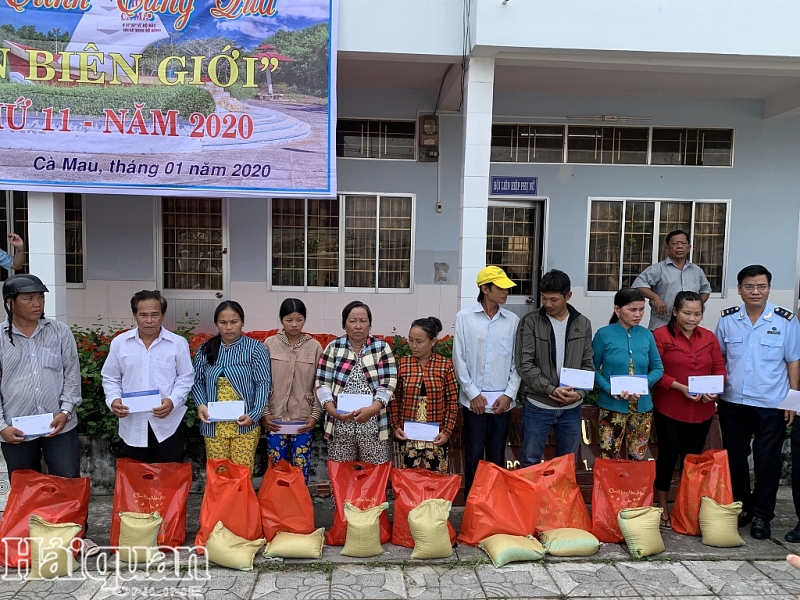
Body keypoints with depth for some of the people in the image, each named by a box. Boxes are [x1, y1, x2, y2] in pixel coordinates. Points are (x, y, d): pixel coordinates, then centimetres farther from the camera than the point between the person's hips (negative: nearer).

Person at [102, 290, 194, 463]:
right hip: (131, 426, 2)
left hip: (168, 424, -1)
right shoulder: (119, 342, 4)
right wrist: (113, 399, -9)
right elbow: (111, 378, 10)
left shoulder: (178, 343, -1)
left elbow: (186, 378, 1)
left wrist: (173, 401, -15)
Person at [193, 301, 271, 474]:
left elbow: (263, 383, -5)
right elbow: (197, 381, 10)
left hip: (244, 423, -2)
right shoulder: (206, 349, 8)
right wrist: (200, 404, -7)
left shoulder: (255, 348, -2)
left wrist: (254, 415, -15)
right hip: (213, 424, 3)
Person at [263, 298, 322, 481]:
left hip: (303, 419, 0)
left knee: (300, 470, 6)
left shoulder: (314, 346, -1)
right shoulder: (270, 344, -1)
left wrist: (315, 415, -5)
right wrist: (264, 413, -4)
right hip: (275, 418, 0)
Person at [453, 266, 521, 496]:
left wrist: (509, 394, -5)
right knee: (473, 456, 6)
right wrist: (472, 393, -8)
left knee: (497, 457, 11)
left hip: (502, 401, 2)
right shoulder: (465, 317, -2)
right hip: (474, 400, -2)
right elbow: (459, 359, -3)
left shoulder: (513, 321, 4)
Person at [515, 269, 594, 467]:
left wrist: (580, 393, -11)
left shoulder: (583, 324, 3)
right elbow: (524, 365, -11)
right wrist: (551, 389, -19)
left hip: (572, 408, 3)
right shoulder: (530, 322, -7)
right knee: (530, 463, 7)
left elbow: (588, 365, 5)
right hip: (538, 406, -2)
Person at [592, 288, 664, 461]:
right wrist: (610, 389, -20)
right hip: (612, 407, -3)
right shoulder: (604, 334, -8)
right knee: (608, 460, 3)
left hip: (642, 407, 3)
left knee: (638, 460, 14)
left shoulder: (646, 335, 2)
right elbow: (593, 369, -6)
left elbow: (658, 368, 7)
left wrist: (644, 384, -12)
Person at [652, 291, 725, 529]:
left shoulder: (709, 337, 7)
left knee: (693, 457, 13)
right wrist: (680, 387, -20)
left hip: (702, 410, 5)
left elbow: (719, 369, 9)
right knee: (669, 456, 4)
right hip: (669, 409, -4)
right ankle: (662, 508, 19)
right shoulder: (660, 335, -10)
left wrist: (715, 389, -10)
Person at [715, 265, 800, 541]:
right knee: (735, 458, 12)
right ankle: (740, 507, 29)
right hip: (732, 402, 3)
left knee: (767, 461, 6)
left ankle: (761, 515, 20)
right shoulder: (727, 319, 1)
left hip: (771, 405, -2)